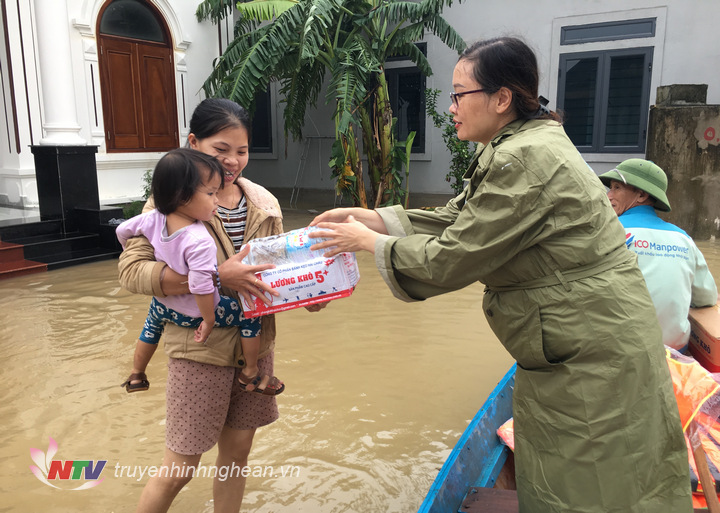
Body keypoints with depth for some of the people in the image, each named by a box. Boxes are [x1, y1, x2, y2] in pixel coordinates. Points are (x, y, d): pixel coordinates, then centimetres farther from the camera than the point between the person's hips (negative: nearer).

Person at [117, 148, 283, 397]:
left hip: (162, 303, 7)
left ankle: (136, 376, 55)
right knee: (249, 316, 5)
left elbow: (123, 230, 1)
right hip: (192, 312, -7)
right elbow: (201, 286, -37)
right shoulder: (200, 242, -37)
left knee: (151, 328, 37)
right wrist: (209, 320, -22)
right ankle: (250, 374, 18)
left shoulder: (154, 219, -16)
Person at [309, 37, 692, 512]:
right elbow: (453, 221, 9)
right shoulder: (524, 145, 8)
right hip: (565, 354, 10)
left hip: (593, 361, -10)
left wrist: (369, 240, -8)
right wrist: (368, 217, 3)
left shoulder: (525, 160, -24)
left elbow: (450, 260, -21)